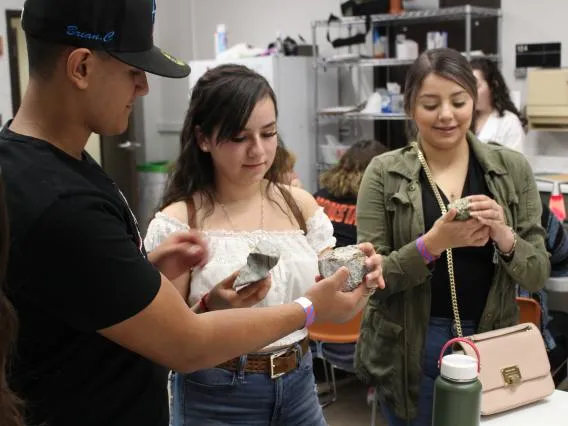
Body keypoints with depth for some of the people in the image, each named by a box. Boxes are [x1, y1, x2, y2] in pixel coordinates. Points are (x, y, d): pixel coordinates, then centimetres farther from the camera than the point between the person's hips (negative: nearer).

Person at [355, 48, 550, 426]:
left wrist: (503, 235, -20)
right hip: (410, 350, -1)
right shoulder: (384, 174, -7)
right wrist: (432, 243, -25)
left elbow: (538, 275, -1)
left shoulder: (512, 168, -2)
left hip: (493, 344, 2)